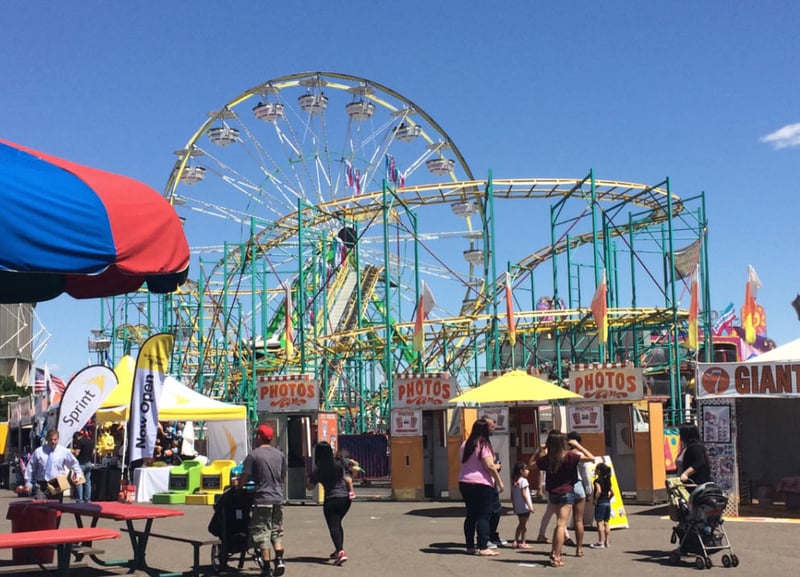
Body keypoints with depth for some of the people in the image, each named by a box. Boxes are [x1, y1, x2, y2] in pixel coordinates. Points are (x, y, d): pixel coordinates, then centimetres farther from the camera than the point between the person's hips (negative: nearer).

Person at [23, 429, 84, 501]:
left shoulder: (64, 451, 3)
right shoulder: (38, 451, 2)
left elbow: (74, 463, 14)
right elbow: (30, 468, 9)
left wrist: (78, 474, 0)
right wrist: (28, 483, 8)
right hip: (40, 485, 0)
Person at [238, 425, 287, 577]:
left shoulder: (253, 455, -9)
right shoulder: (280, 454, 8)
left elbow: (244, 479, -9)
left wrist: (237, 484, 11)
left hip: (262, 499, -5)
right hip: (278, 498, 5)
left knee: (261, 533, 3)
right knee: (277, 531, 17)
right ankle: (279, 560, 4)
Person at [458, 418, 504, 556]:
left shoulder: (464, 445, 10)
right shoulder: (483, 445, -12)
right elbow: (489, 466, -17)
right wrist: (499, 481, -8)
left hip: (464, 482, 7)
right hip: (481, 484, -7)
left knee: (470, 515, 13)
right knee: (484, 516, -4)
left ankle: (470, 546, 17)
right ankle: (483, 548, -7)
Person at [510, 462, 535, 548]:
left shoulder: (515, 481, 9)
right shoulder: (523, 480, -14)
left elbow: (512, 495, 11)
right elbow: (524, 494, -19)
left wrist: (514, 505, 18)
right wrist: (529, 505, -17)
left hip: (517, 507, 8)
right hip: (524, 506, -8)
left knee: (520, 523, 17)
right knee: (524, 524, 0)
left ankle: (515, 541, 16)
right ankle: (523, 543, 2)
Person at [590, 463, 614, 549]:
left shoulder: (597, 480, -12)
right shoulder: (607, 480, 12)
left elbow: (598, 491, -27)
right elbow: (612, 493, 15)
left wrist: (595, 500, -17)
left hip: (600, 503, -8)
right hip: (607, 503, 8)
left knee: (599, 523, -4)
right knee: (606, 523, 12)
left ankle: (601, 543, -3)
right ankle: (607, 542, 14)